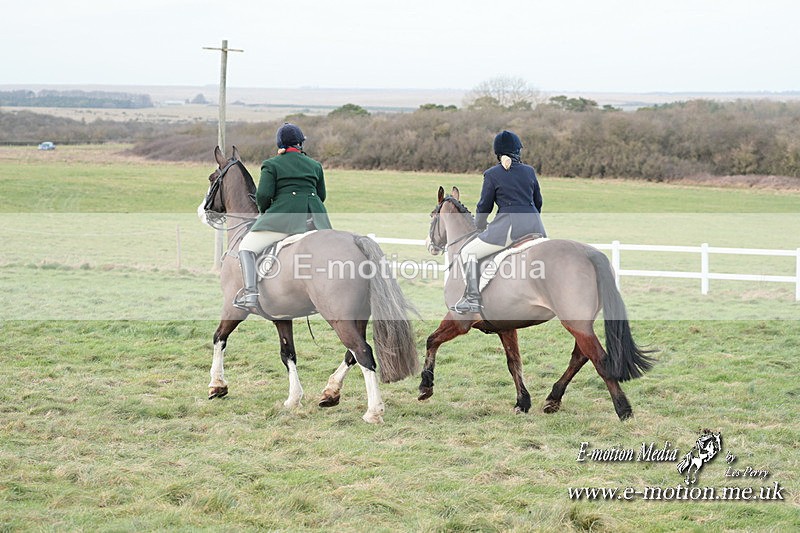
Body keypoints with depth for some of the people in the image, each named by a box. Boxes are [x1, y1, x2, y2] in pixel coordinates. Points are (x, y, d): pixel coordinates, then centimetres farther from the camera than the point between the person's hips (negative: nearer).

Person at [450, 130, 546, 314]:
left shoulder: (492, 174, 2)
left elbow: (484, 207, 5)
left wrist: (479, 227, 25)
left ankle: (472, 298, -4)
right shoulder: (530, 171, 14)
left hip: (509, 225, -5)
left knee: (468, 252, 8)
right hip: (534, 227, 5)